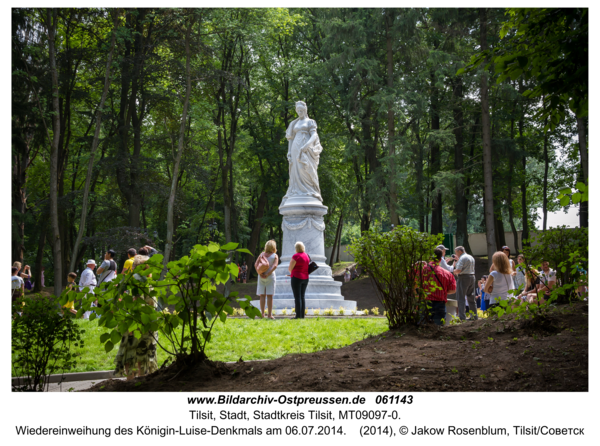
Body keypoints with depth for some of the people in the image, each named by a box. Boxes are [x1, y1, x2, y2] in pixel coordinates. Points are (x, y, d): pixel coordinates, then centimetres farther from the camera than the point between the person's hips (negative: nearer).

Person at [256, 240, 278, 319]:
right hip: (270, 277, -3)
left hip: (261, 277, 3)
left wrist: (260, 273, -11)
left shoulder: (262, 254, 6)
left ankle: (262, 313, 3)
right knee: (269, 295, -2)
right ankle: (270, 314, -4)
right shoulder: (275, 256, -2)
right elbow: (275, 266, -16)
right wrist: (268, 274, -17)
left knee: (262, 295, 5)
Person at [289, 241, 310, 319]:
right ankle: (302, 315, 7)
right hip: (305, 278, 7)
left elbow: (290, 268, -10)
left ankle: (298, 315, -9)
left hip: (297, 278, -7)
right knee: (302, 297, 9)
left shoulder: (296, 256, -13)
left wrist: (291, 272, 12)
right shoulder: (307, 256, 10)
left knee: (297, 297, -7)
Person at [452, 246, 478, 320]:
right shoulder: (471, 257, 17)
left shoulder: (462, 258, -12)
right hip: (472, 277, 9)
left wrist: (454, 272, -1)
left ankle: (462, 317, -15)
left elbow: (458, 270, -22)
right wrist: (457, 260, 23)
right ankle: (474, 316, 19)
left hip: (463, 278, -9)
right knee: (471, 298, 16)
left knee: (461, 298, -8)